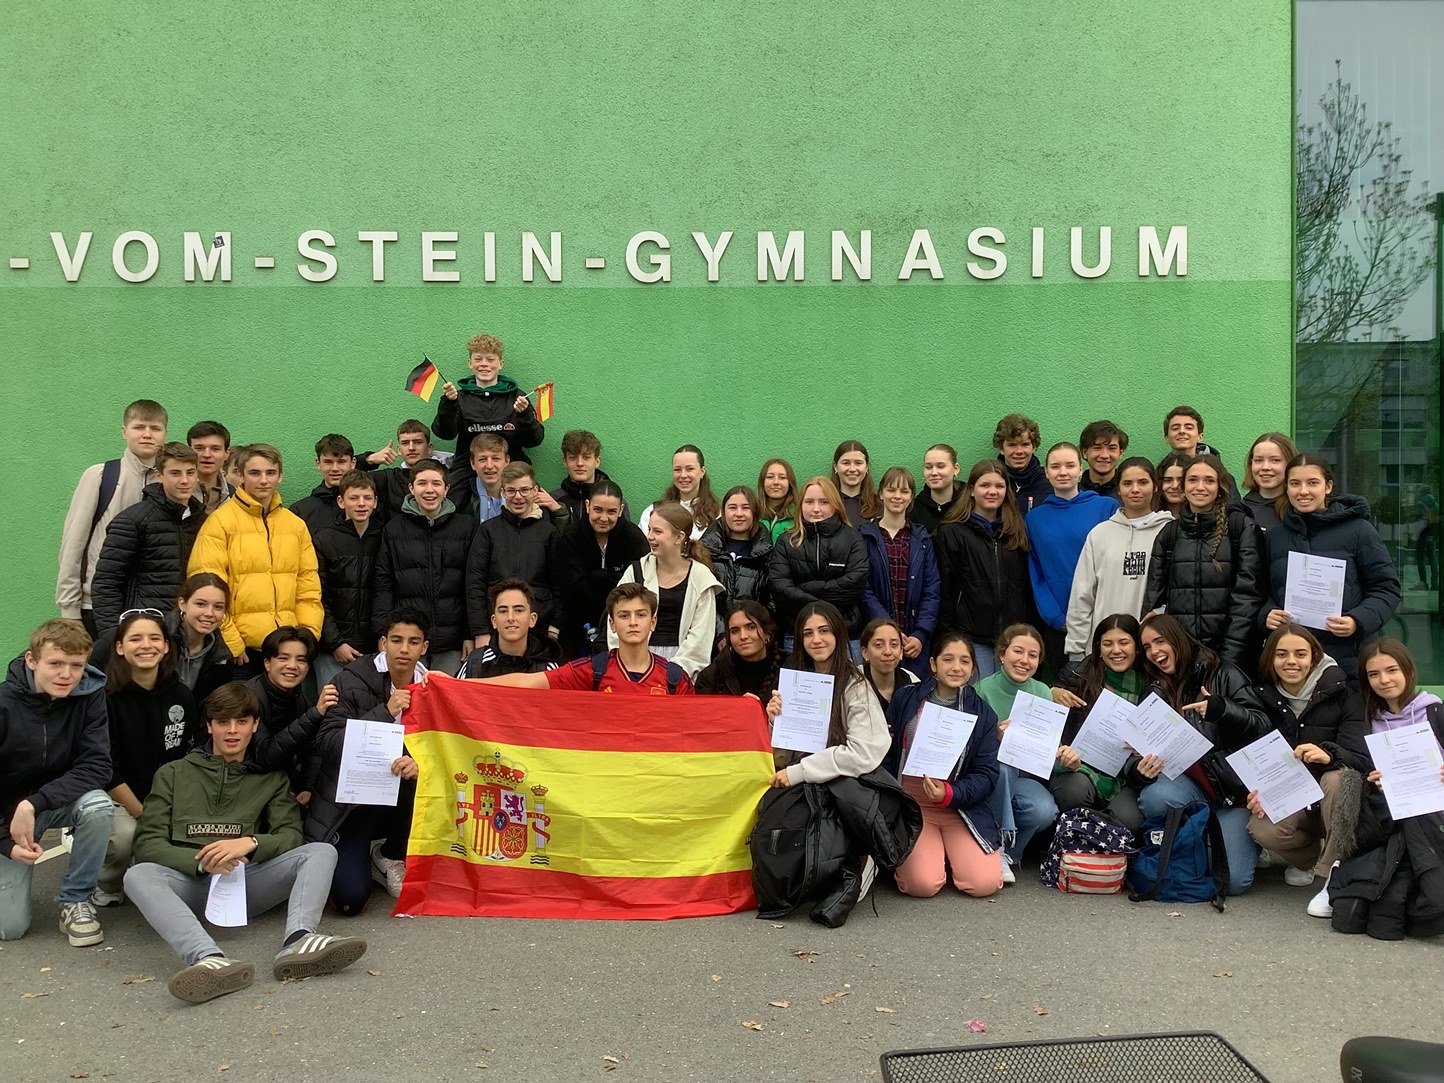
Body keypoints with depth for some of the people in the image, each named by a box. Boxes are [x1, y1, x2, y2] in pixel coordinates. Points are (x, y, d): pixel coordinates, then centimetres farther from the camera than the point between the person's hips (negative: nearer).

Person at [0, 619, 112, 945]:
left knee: (99, 806, -34)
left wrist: (33, 804, -31)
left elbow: (97, 767, -21)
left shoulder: (90, 695, -16)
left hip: (62, 799, 1)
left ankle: (76, 900, -12)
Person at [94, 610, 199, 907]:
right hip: (115, 801, -4)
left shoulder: (181, 696, 1)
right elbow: (105, 770, -14)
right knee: (126, 835, -34)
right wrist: (145, 817, -16)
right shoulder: (105, 697, -13)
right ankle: (104, 888, 0)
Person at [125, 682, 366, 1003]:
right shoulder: (173, 774, 19)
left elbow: (291, 836, 7)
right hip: (189, 881, -1)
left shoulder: (271, 778, 21)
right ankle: (209, 959, -56)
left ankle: (298, 941, -49)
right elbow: (148, 842, 6)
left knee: (321, 852, -21)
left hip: (247, 881, 1)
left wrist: (250, 843, -17)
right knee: (138, 875, -32)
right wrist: (202, 862, -14)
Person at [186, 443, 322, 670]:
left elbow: (309, 587, 13)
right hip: (240, 650, -4)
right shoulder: (220, 522, -3)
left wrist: (309, 634, 2)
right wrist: (230, 641, -11)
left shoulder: (296, 525, 12)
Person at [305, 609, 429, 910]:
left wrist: (419, 764, -29)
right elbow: (326, 743, -18)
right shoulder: (352, 681, -11)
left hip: (398, 801, 4)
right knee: (350, 899, -19)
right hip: (348, 802, -4)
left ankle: (390, 858, 1)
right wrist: (384, 713, -27)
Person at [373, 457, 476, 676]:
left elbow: (474, 585, 6)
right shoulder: (393, 529, 8)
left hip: (452, 643, 0)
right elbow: (383, 586, 7)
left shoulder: (466, 527, 7)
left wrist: (473, 634, 1)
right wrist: (384, 635, -1)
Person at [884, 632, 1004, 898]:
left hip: (960, 809, 2)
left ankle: (953, 851, 15)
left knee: (984, 883, -17)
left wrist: (949, 795, -18)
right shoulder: (905, 699, 1)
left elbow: (986, 773, 0)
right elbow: (885, 755, 5)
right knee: (923, 884, -23)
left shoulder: (982, 713, 4)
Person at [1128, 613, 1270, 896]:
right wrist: (1140, 772, -21)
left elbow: (1262, 727, -10)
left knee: (1234, 880, -16)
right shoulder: (1154, 693, 9)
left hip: (1235, 780, -3)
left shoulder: (1222, 673, -1)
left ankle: (1253, 836, 17)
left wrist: (1220, 708, -28)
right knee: (1153, 797, -33)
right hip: (1188, 779, 3)